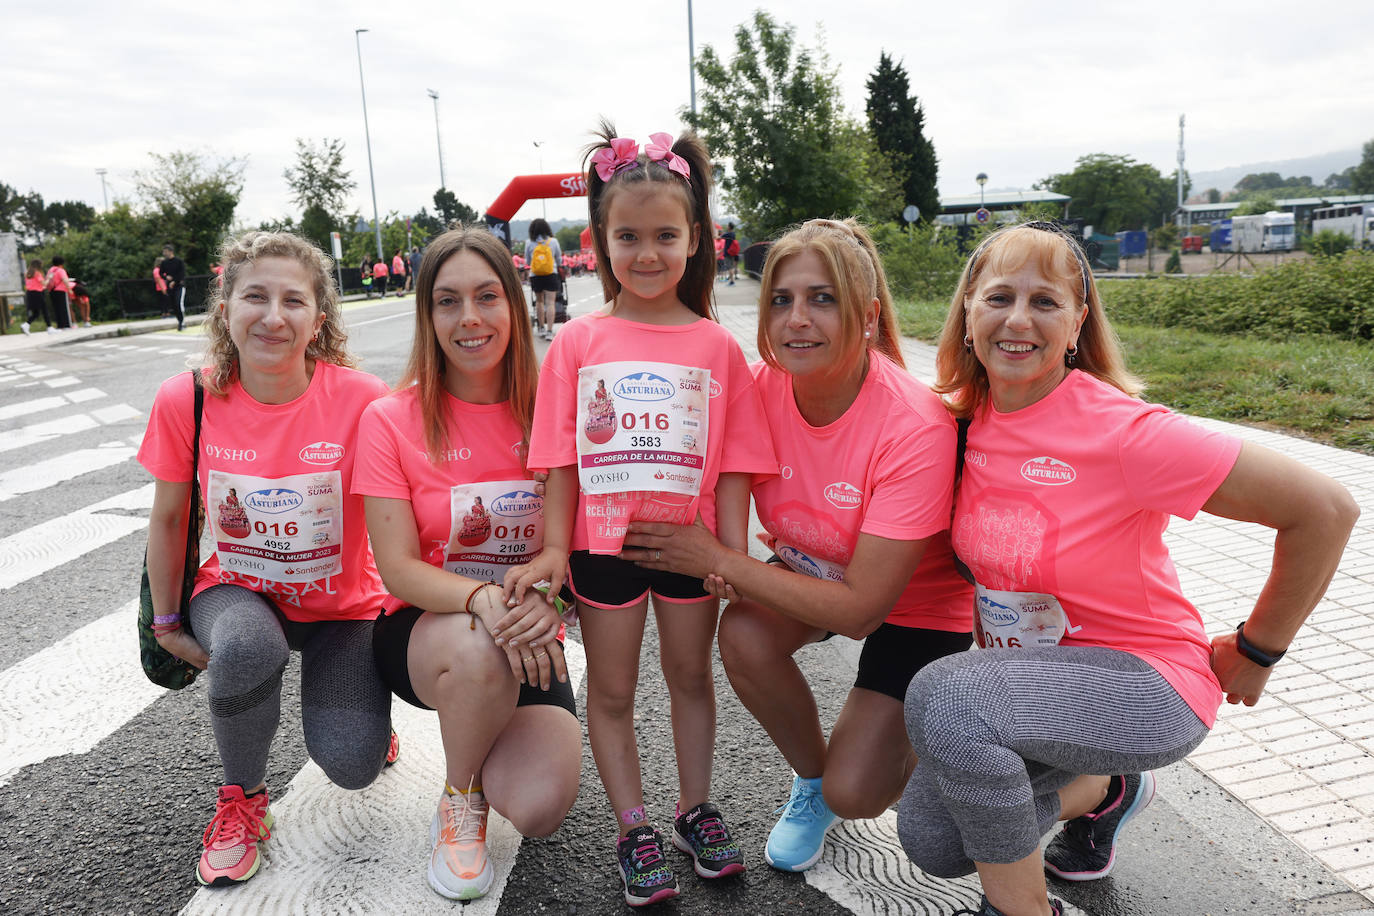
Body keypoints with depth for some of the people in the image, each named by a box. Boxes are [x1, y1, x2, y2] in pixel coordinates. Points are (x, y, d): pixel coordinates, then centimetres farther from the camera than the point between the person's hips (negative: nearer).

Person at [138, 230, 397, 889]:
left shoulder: (361, 398, -21)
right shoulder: (186, 399, -14)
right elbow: (167, 519, 0)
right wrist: (168, 624, 8)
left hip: (342, 602, -1)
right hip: (240, 591, 1)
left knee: (350, 765, -16)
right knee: (243, 646, -35)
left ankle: (361, 700, 24)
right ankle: (242, 798, -3)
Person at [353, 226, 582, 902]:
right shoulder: (391, 420, -7)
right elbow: (399, 569, -12)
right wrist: (482, 599, -31)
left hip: (526, 645, 1)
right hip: (422, 631, -1)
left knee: (540, 809, -21)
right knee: (480, 653, -37)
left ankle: (489, 756, 16)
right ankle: (459, 799, -4)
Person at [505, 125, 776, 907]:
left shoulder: (717, 346, -3)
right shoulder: (578, 343, -3)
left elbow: (733, 463, -3)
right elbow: (561, 458, -3)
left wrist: (734, 555, -7)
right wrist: (554, 549, -7)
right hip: (603, 542, 0)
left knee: (691, 673, 18)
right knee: (611, 690, 12)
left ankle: (696, 806, 37)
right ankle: (635, 828, 29)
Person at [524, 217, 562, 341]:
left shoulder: (529, 243, -1)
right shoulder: (553, 241, -2)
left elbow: (527, 261, 7)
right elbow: (559, 259, 8)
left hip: (535, 276, 2)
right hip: (551, 275, -1)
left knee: (539, 301, 16)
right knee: (550, 303, -4)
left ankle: (542, 328, 22)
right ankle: (549, 331, -11)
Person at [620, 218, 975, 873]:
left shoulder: (914, 428, -33)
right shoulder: (762, 386, -19)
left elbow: (861, 607, -30)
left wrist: (715, 560, -29)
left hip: (915, 603, -4)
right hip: (810, 574, 4)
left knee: (853, 794, -14)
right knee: (743, 636, -27)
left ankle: (909, 736, 23)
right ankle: (811, 777, 4)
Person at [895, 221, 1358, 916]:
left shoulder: (1122, 433, -23)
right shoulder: (963, 420, -4)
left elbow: (1325, 508, -18)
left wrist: (1253, 652, -8)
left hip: (1143, 680, -6)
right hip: (1026, 673, 6)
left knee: (942, 699, -32)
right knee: (929, 837, -2)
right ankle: (1104, 789, 24)